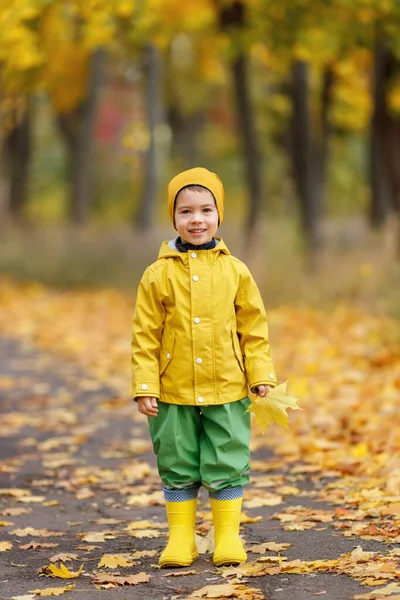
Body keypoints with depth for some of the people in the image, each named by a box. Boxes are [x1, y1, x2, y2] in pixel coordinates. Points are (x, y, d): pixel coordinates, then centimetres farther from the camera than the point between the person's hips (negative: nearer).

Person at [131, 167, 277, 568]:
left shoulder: (235, 271, 2)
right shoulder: (158, 275, -2)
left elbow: (253, 329, 6)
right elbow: (145, 336, -1)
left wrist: (261, 377, 0)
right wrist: (144, 387, -5)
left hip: (227, 391, 0)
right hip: (173, 392, 0)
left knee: (227, 465, 5)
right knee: (178, 467, 8)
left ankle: (228, 534, 18)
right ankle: (181, 537, 19)